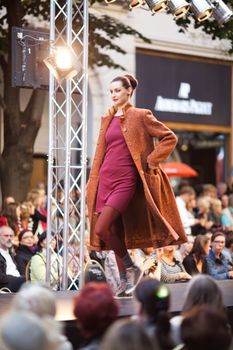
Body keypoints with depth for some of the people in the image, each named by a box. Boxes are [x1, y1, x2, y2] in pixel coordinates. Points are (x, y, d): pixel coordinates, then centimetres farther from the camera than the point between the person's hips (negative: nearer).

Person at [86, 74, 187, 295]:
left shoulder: (140, 116, -2)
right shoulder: (107, 119, 15)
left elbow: (169, 138, -3)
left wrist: (150, 161, -7)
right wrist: (92, 181, 16)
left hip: (126, 180, -6)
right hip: (106, 178, 6)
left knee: (101, 229, -18)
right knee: (115, 232, 6)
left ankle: (131, 268, 0)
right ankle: (125, 282, 13)